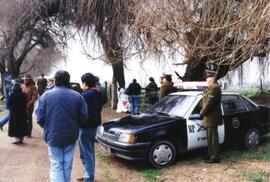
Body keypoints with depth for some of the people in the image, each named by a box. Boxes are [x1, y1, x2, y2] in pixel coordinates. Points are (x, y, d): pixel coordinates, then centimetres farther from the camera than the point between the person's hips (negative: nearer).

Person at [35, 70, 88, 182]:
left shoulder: (46, 95, -7)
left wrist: (47, 127, 12)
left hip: (53, 136, -1)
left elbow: (40, 118, -8)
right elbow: (83, 117, -5)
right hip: (71, 136, 2)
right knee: (67, 166, 14)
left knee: (56, 166, 5)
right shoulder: (78, 96, -3)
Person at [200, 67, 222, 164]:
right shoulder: (212, 87, 17)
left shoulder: (214, 87, -18)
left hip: (212, 118, -11)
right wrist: (204, 111, 13)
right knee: (210, 136, 17)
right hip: (210, 117, 11)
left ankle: (215, 157, 6)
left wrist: (203, 112, -12)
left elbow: (210, 102, -22)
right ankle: (211, 155, 28)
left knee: (213, 137, -3)